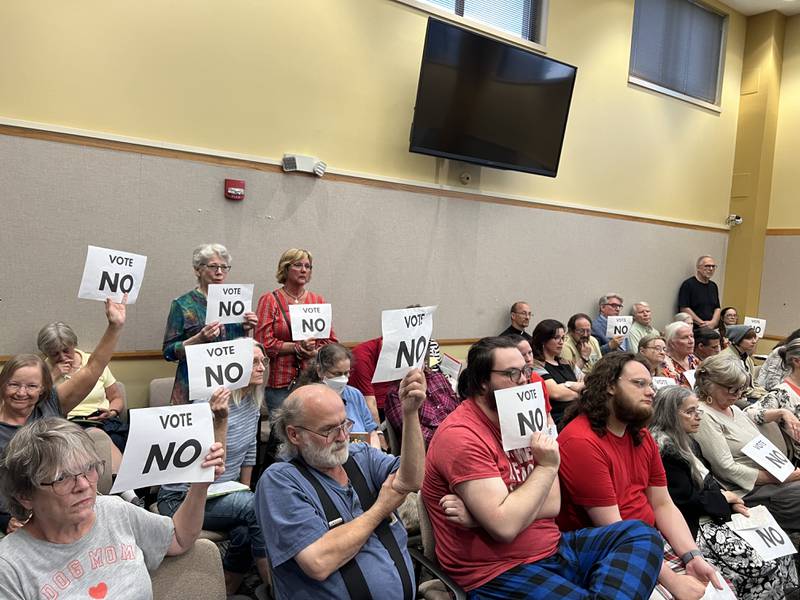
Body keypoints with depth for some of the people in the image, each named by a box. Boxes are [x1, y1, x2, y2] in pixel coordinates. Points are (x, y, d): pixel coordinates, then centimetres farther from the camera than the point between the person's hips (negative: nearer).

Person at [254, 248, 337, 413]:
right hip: (279, 383, -3)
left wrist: (313, 352, -7)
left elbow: (331, 341, 11)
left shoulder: (318, 301, 12)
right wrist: (297, 347, -12)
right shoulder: (270, 300, 1)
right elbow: (264, 343, -7)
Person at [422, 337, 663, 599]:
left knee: (640, 534, -1)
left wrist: (486, 513, -17)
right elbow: (505, 526, -25)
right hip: (499, 572, -9)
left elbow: (553, 505, -1)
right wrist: (546, 467, -15)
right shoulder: (461, 436, -19)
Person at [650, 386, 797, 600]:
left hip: (711, 516, 9)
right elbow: (686, 500, -18)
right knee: (766, 566, -14)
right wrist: (723, 498, -5)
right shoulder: (666, 451, -18)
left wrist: (732, 502, 0)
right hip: (692, 527, -9)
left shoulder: (688, 443, 12)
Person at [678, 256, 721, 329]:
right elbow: (684, 308, -10)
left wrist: (713, 322, -3)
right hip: (694, 329, -5)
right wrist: (702, 323, -11)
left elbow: (717, 308, 16)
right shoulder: (688, 284, -4)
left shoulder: (713, 286, 17)